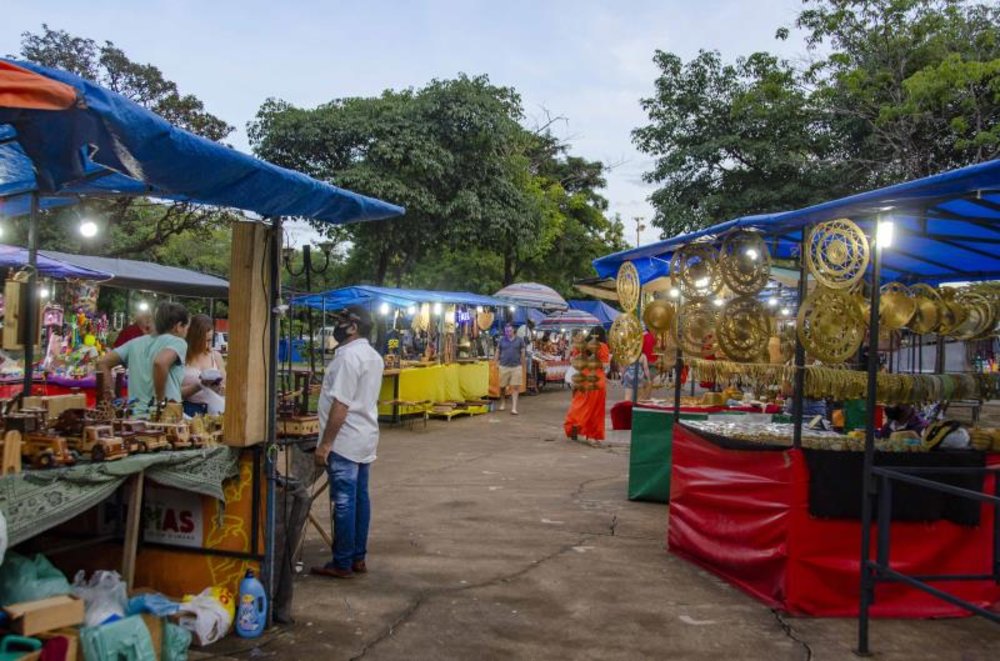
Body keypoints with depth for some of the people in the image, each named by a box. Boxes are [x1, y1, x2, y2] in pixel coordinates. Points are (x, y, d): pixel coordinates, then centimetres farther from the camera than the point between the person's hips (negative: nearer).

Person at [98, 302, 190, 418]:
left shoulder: (137, 342, 16)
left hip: (135, 415, 7)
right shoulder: (178, 342, -3)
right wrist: (161, 400, -15)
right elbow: (160, 362, -24)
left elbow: (102, 363, 13)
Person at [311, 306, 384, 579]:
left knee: (344, 501, -3)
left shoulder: (348, 356, -18)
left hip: (345, 441, -9)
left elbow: (341, 405, -23)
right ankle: (358, 557, 20)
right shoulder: (373, 356, 13)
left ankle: (342, 564, 4)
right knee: (360, 498, 13)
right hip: (365, 439, 10)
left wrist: (325, 444, -19)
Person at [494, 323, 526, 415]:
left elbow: (522, 354, 8)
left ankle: (514, 408, -7)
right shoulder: (501, 340, 5)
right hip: (504, 367, 1)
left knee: (515, 387, -5)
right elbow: (497, 353, 9)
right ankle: (503, 403, 32)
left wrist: (523, 366, 6)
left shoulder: (519, 340, 4)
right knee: (502, 387, 9)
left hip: (516, 367, -1)